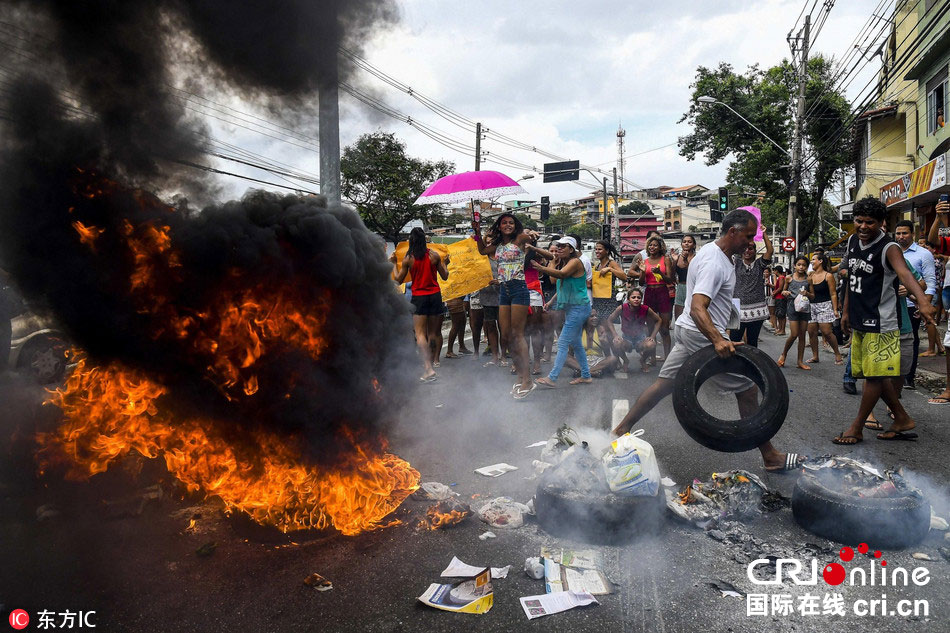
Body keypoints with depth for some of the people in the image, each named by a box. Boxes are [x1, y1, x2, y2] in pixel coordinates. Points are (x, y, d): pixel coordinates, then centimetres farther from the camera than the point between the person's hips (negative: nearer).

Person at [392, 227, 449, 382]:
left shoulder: (408, 258, -5)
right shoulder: (434, 255, -1)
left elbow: (399, 280, 3)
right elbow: (445, 276, 6)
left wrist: (393, 264, 16)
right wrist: (445, 264, 25)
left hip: (418, 297, -2)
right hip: (435, 295, 3)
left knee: (420, 333, -5)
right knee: (433, 333, 13)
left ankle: (428, 369, -18)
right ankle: (430, 363, 21)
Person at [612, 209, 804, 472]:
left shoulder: (712, 251, 12)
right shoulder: (715, 263, -21)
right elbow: (697, 308, -31)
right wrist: (718, 341, -43)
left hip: (687, 331, 10)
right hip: (702, 335, -10)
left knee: (664, 383, 13)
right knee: (747, 389, -1)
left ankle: (620, 430, 16)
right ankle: (770, 457, 9)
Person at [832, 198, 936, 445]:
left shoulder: (888, 248, -18)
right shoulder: (852, 241, 6)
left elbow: (904, 274, -37)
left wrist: (922, 301, -55)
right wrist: (846, 311, 19)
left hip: (881, 324, -8)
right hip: (859, 322, 8)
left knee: (875, 375, 0)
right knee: (872, 374, 15)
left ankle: (856, 428, 10)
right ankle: (902, 420, 29)